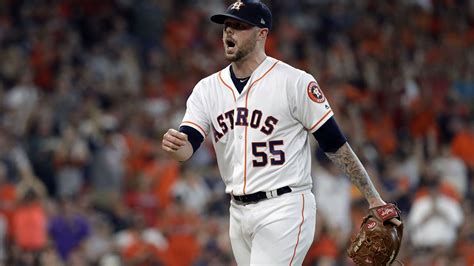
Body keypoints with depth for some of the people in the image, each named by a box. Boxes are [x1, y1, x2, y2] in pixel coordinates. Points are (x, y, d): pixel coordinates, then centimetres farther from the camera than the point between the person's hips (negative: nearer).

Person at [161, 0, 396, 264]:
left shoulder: (295, 82, -8)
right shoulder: (208, 89, 7)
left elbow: (335, 143, -5)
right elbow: (188, 146, -4)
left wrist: (374, 198, -6)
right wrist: (175, 145, -30)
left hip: (285, 208, -6)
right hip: (239, 213, 6)